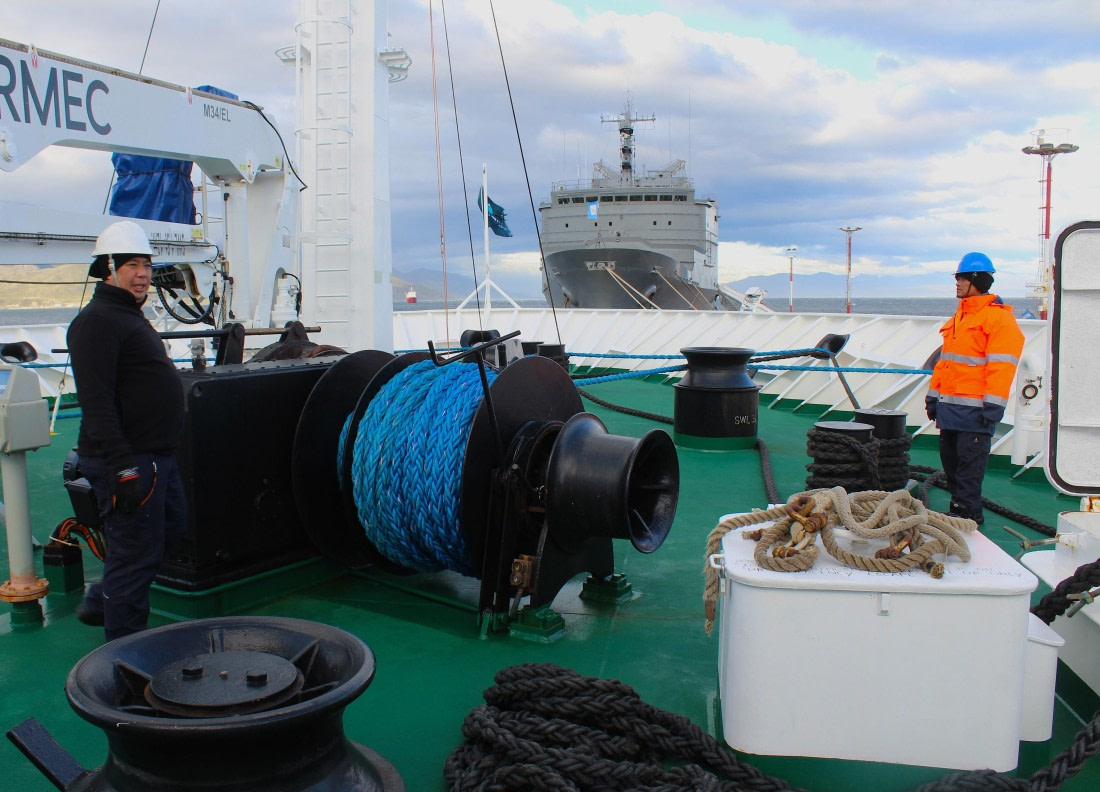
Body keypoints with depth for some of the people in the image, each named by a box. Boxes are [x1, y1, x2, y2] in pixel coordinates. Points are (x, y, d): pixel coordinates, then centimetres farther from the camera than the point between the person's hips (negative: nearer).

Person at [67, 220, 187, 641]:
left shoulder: (131, 316, 18)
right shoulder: (96, 321, -15)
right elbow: (97, 402, -23)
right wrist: (123, 468, -28)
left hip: (157, 456, 10)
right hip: (127, 459, -10)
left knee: (170, 528, 21)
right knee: (137, 551, -1)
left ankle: (100, 603, 37)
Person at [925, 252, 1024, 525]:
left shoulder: (999, 317, -8)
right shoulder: (959, 317, 19)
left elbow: (1001, 366, -15)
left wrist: (993, 405, -20)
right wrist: (934, 395, 20)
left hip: (974, 407, -9)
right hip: (949, 405, 9)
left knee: (970, 461, -5)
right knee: (950, 458, 12)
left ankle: (968, 511, 2)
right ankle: (958, 505, 21)